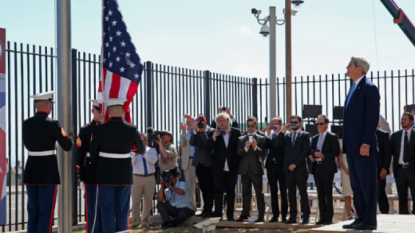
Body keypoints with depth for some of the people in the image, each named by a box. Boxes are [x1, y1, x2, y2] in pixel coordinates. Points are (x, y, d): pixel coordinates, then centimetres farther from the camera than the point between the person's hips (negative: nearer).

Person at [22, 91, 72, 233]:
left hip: (30, 172, 6)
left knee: (33, 212, 12)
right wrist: (70, 138, 18)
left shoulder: (26, 124, 5)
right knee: (46, 213, -1)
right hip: (48, 173, -6)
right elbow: (67, 146, -4)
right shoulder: (52, 124, -12)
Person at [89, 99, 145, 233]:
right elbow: (141, 150, 11)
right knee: (122, 212, 9)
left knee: (108, 212, 4)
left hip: (105, 176, -2)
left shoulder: (99, 131, -9)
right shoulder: (132, 130, -5)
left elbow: (93, 155, 0)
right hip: (125, 175, 2)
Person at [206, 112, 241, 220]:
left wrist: (239, 164, -3)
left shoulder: (236, 132, 3)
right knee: (218, 191, 4)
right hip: (218, 168, 0)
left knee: (231, 191, 6)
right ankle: (218, 214, 8)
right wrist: (213, 138, -20)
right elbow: (208, 147, -4)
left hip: (232, 167, 0)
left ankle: (230, 214, 13)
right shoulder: (213, 133, 4)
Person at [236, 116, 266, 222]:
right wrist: (245, 148, -18)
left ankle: (261, 215, -3)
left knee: (259, 193, -3)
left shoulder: (261, 139, 6)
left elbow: (262, 153, -5)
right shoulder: (241, 139, 12)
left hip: (256, 169, -3)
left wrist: (255, 147, -22)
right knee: (246, 193, 8)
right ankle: (245, 214, 14)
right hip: (245, 169, 3)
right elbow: (238, 153, 0)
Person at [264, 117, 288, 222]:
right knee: (273, 192, 8)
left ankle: (284, 215, 4)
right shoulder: (269, 135, 11)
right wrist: (268, 134, -7)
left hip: (281, 166, -4)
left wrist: (279, 132, -13)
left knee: (283, 192, 0)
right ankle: (275, 215, 13)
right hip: (271, 165, 4)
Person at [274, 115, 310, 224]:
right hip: (288, 169, 4)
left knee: (303, 192, -2)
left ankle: (305, 216, 0)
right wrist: (283, 131, -4)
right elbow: (276, 144, 2)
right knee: (291, 193, 4)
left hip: (300, 168, -4)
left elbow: (306, 151, -5)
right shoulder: (286, 135, 17)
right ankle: (292, 216, 6)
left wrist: (295, 164, -11)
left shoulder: (305, 135, 5)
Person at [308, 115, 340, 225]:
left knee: (328, 194, -4)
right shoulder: (314, 138, 18)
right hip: (316, 168, 6)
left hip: (327, 168, -6)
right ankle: (323, 217, 9)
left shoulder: (332, 137, -1)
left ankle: (329, 218, -1)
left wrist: (323, 155, -17)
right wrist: (312, 156, 0)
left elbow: (336, 152, -9)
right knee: (320, 194, 6)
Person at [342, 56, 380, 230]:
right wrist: (346, 143, 16)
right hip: (352, 145, 10)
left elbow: (373, 117, -16)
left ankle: (370, 220, 0)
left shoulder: (369, 88, -10)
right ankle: (361, 218, 18)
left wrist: (366, 143, -21)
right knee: (356, 184, 12)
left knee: (367, 183, -4)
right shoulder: (354, 88, 19)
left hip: (363, 145, -10)